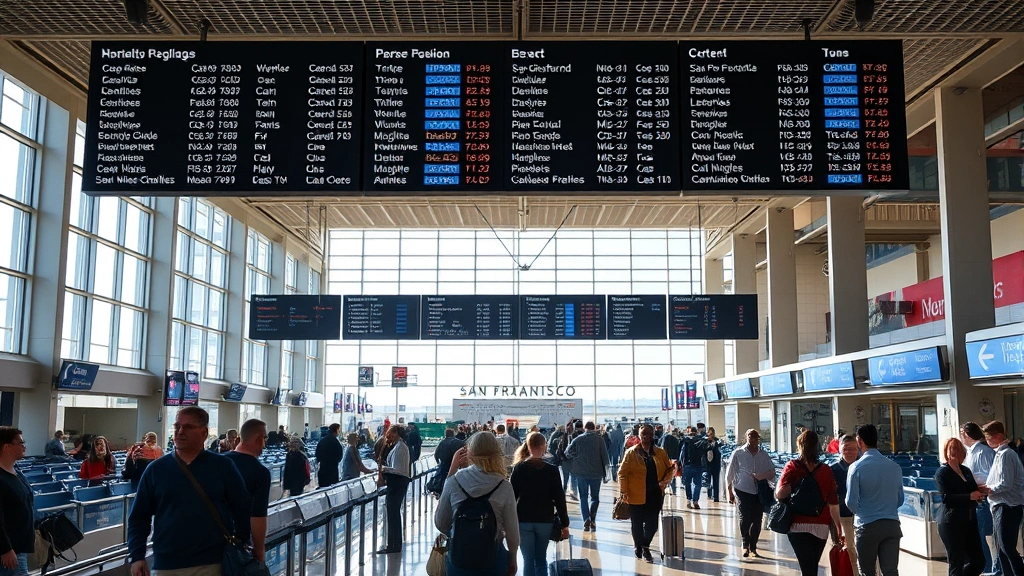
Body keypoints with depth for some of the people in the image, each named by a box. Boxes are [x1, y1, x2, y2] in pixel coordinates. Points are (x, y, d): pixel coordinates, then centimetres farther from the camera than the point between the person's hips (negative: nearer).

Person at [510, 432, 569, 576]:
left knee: (528, 561, 5)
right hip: (545, 520, 0)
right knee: (541, 560, 16)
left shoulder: (518, 468, -5)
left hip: (523, 520, 0)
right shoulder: (552, 469, -7)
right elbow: (559, 498, -6)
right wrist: (564, 524, 1)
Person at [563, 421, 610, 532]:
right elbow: (605, 457, -3)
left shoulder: (578, 439, -3)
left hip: (581, 473, 0)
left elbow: (568, 453, -6)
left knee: (583, 497, 10)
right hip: (596, 473, 0)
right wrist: (605, 473, 6)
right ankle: (592, 517, -12)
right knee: (595, 497, 11)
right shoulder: (599, 440, -4)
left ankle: (586, 521, 0)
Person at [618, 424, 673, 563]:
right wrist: (623, 492, -11)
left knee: (652, 524, 2)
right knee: (637, 524, 8)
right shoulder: (631, 453, -4)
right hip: (636, 495, -2)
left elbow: (669, 468, 15)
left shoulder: (660, 453, 5)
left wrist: (665, 481, -3)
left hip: (655, 495, 2)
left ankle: (645, 546, 23)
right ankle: (638, 546, 31)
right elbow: (623, 472, -5)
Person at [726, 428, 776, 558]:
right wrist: (730, 492, 4)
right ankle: (745, 546, -4)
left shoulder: (764, 455, 8)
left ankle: (753, 548, 19)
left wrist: (762, 476, -13)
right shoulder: (738, 453, 0)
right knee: (745, 518, -14)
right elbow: (730, 474, 4)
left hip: (760, 492, 3)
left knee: (757, 520, 6)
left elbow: (772, 473, 8)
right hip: (743, 490, -3)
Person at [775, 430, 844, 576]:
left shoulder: (792, 467, -6)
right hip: (821, 527, 3)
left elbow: (780, 494, -16)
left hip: (798, 526, -2)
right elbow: (833, 503, -2)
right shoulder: (826, 471, -1)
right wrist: (839, 527, 5)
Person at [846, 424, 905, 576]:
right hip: (892, 525, 3)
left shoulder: (857, 467, -11)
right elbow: (900, 499, 11)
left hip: (867, 526, -3)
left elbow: (851, 502, -10)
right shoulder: (895, 467, 3)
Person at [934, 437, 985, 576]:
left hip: (970, 520, 7)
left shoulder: (966, 470, 14)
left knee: (979, 561, 8)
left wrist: (979, 493, -1)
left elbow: (973, 491, 21)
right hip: (951, 522, -7)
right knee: (957, 564, 0)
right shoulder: (942, 472, -5)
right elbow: (946, 497, -16)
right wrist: (970, 496, -21)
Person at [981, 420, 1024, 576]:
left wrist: (987, 490, -10)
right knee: (1003, 548, 15)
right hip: (1001, 506, 10)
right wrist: (987, 487, 3)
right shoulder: (1000, 453, 12)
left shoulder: (1005, 455, -17)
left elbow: (1005, 484, -22)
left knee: (1008, 549, -6)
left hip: (1008, 507, -10)